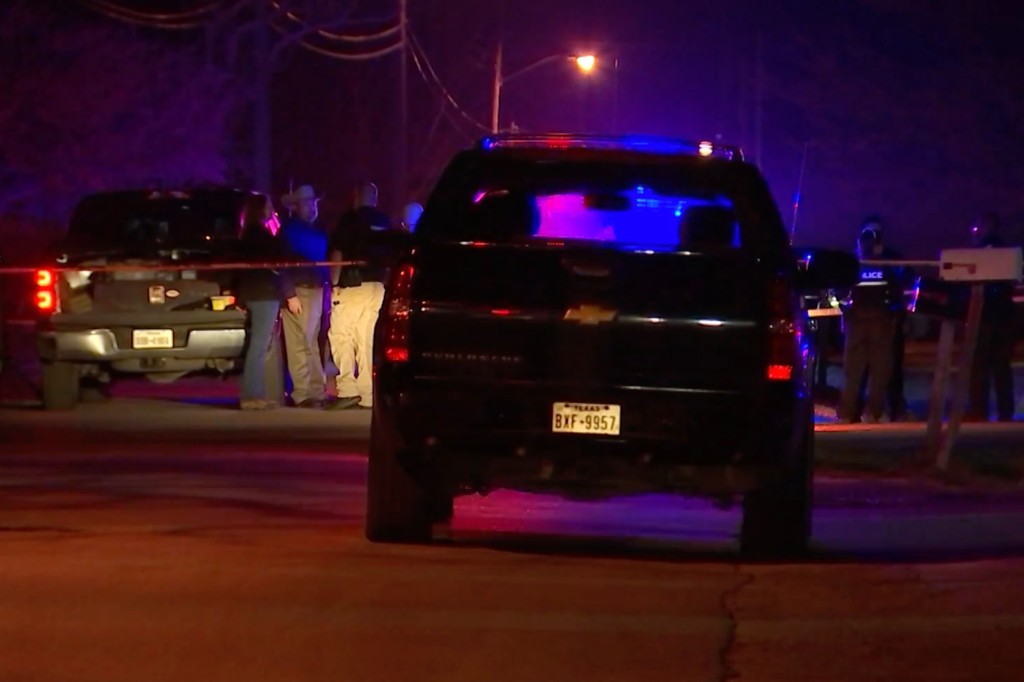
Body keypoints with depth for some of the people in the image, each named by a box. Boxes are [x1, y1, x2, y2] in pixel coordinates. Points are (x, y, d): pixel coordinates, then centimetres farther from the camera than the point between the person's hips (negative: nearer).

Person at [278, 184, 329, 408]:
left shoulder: (318, 231, 19)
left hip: (317, 291, 7)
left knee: (312, 345, 9)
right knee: (300, 344, -10)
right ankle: (302, 394, -11)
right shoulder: (289, 230, -1)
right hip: (297, 291, -7)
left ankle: (316, 392, 12)